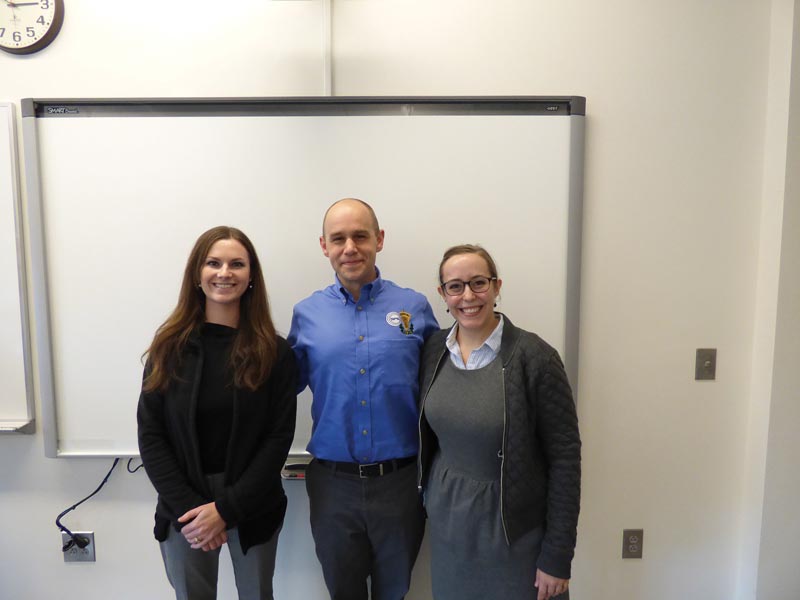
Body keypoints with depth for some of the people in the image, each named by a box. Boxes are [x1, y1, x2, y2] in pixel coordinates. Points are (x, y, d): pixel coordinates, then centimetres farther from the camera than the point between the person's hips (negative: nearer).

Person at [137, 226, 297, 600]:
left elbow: (279, 437, -9)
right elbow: (150, 435, -5)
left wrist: (227, 508, -14)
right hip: (183, 508, 1)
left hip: (252, 506, 0)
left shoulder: (275, 352, -7)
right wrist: (188, 506, -13)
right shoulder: (170, 346, -4)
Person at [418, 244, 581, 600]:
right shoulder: (434, 349, -3)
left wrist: (557, 557, -12)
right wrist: (431, 501, 10)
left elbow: (565, 457, -15)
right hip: (447, 522, 4)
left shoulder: (533, 356, -18)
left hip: (514, 530, -4)